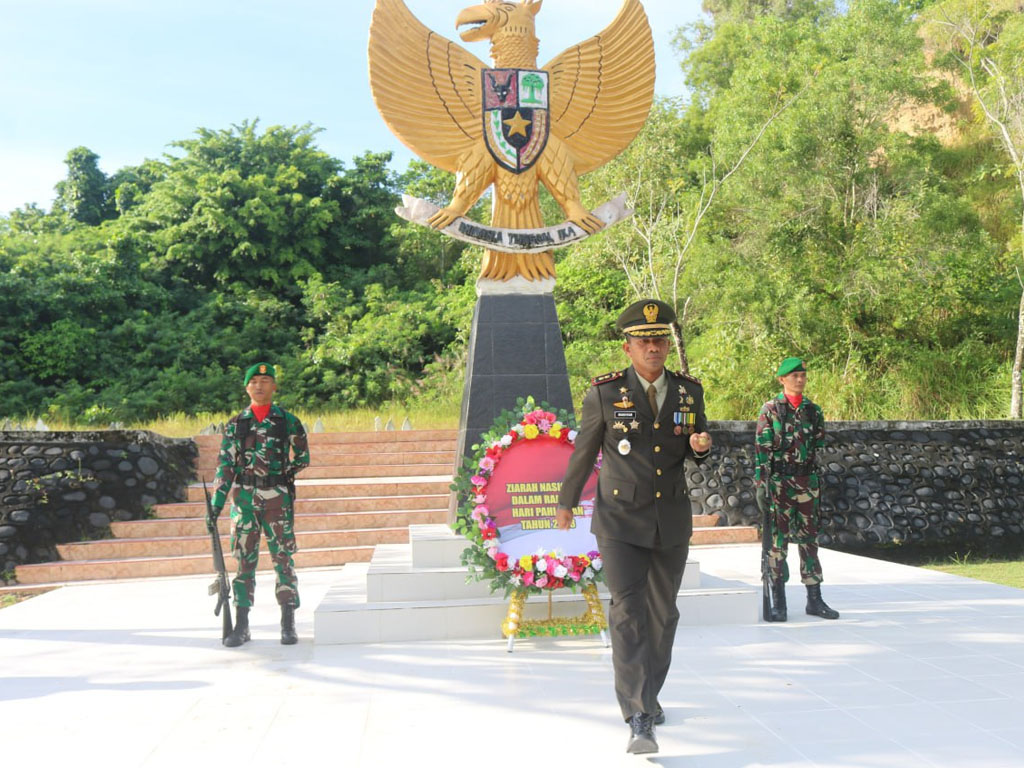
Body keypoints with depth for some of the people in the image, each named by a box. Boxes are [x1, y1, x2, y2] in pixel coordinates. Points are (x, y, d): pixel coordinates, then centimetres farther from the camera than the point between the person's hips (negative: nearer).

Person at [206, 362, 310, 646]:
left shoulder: (288, 422, 4)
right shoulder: (235, 425, 8)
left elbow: (303, 457, 14)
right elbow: (225, 465, 6)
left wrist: (282, 475, 1)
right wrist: (215, 505, 0)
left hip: (278, 499, -1)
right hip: (244, 498, 2)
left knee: (283, 558, -1)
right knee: (244, 560, 4)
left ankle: (288, 625, 8)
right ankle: (241, 626, 11)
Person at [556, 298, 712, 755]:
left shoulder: (689, 392, 2)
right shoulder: (605, 393, -7)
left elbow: (697, 454, 13)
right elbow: (583, 453, 6)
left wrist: (701, 446, -11)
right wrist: (566, 502, 15)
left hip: (672, 522, 4)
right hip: (621, 521, -4)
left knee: (663, 615, 14)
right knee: (628, 614, -13)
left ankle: (646, 696, 34)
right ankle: (639, 720, -12)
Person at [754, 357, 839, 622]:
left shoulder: (813, 410, 10)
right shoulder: (770, 409, -2)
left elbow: (820, 445, 15)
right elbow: (761, 450, -6)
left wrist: (819, 482, 11)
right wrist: (761, 485, -13)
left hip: (807, 481, 4)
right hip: (779, 481, -4)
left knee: (809, 538, 7)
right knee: (777, 540, 0)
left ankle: (815, 600, 14)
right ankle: (778, 603, 7)